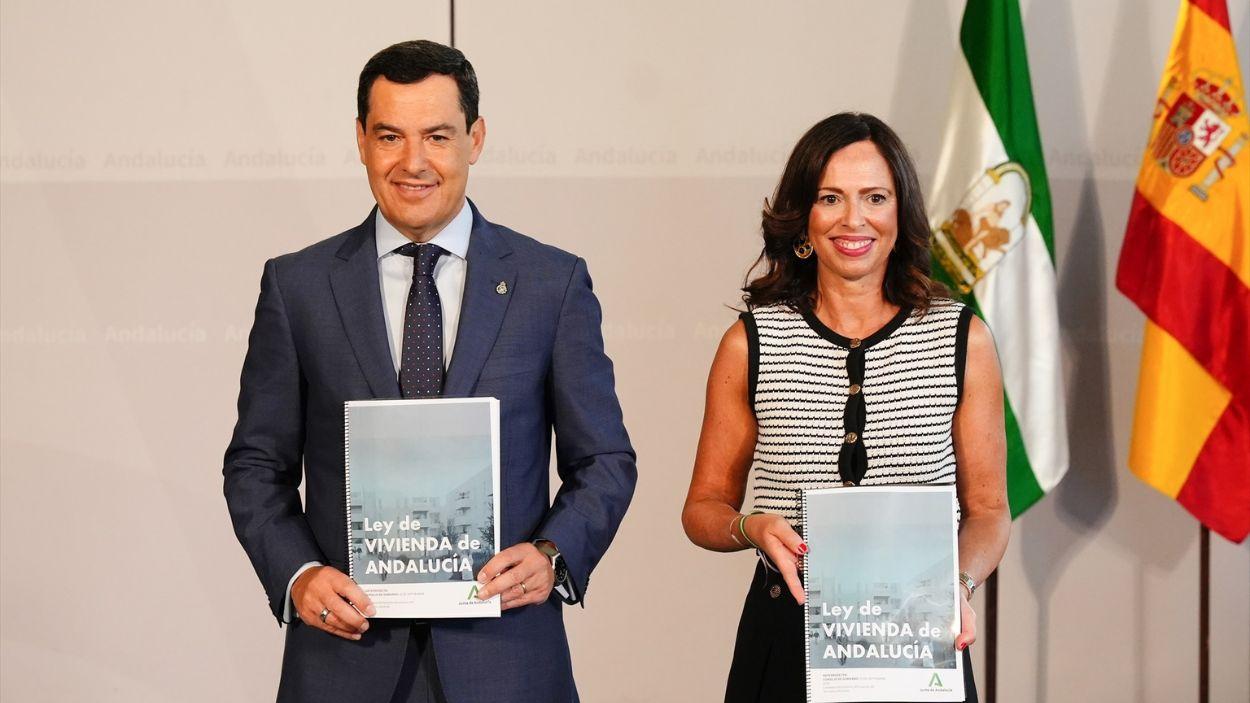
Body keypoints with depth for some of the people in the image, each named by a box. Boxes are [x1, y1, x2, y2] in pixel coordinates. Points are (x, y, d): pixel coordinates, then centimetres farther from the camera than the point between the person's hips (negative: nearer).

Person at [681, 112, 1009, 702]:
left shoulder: (963, 340, 1)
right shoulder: (750, 344, 1)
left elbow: (987, 508, 5)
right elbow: (705, 505, 7)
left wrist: (959, 582, -14)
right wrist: (753, 527, -14)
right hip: (786, 645, 0)